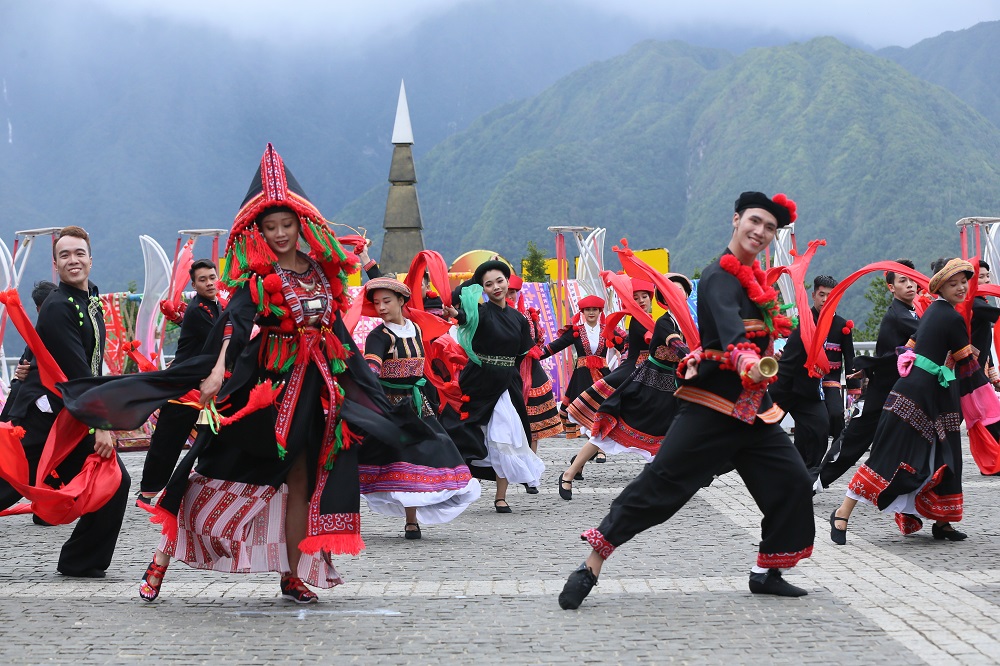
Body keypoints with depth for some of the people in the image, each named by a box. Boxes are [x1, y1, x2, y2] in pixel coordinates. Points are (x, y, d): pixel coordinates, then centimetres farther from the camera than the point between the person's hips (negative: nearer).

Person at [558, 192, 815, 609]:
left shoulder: (754, 279, 14)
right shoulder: (720, 277, -15)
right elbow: (729, 326, -36)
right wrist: (747, 361, -53)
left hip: (751, 406, 9)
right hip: (710, 403, -8)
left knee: (791, 483, 4)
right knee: (659, 484, -11)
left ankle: (766, 572, 18)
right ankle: (591, 567, -8)